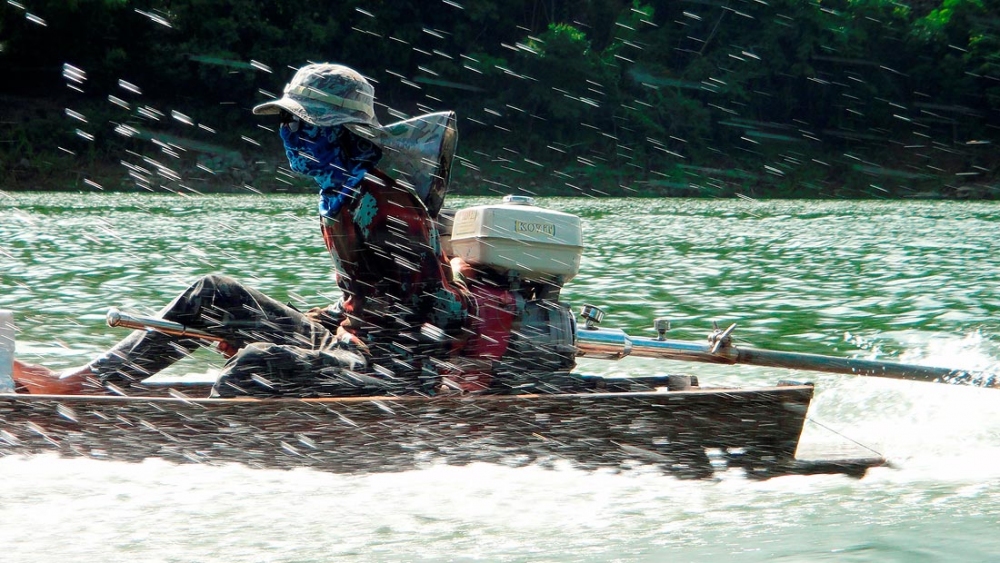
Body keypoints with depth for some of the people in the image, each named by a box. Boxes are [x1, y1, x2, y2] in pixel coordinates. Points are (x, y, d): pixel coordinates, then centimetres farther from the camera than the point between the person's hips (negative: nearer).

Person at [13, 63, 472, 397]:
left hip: (397, 370, -10)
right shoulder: (340, 196, 12)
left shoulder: (385, 206, -19)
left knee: (256, 366, -31)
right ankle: (89, 380, 7)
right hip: (352, 343, 10)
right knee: (216, 295, 9)